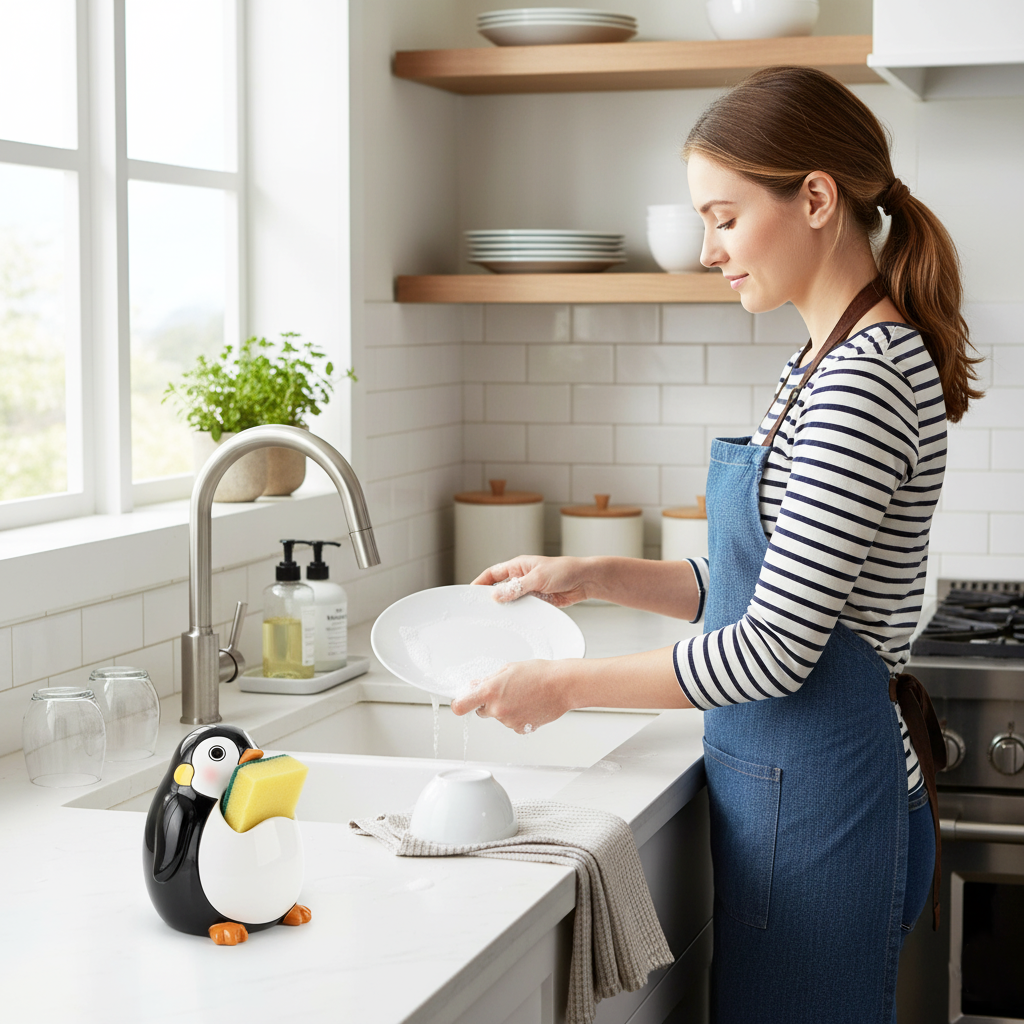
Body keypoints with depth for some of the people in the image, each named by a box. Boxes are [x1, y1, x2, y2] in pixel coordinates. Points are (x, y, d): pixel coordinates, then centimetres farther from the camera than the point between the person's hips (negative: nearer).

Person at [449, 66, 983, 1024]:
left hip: (816, 790, -10)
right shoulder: (824, 363, 11)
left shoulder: (866, 379, -21)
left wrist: (564, 682, -14)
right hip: (781, 773, 10)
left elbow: (774, 650, -23)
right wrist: (592, 577, 7)